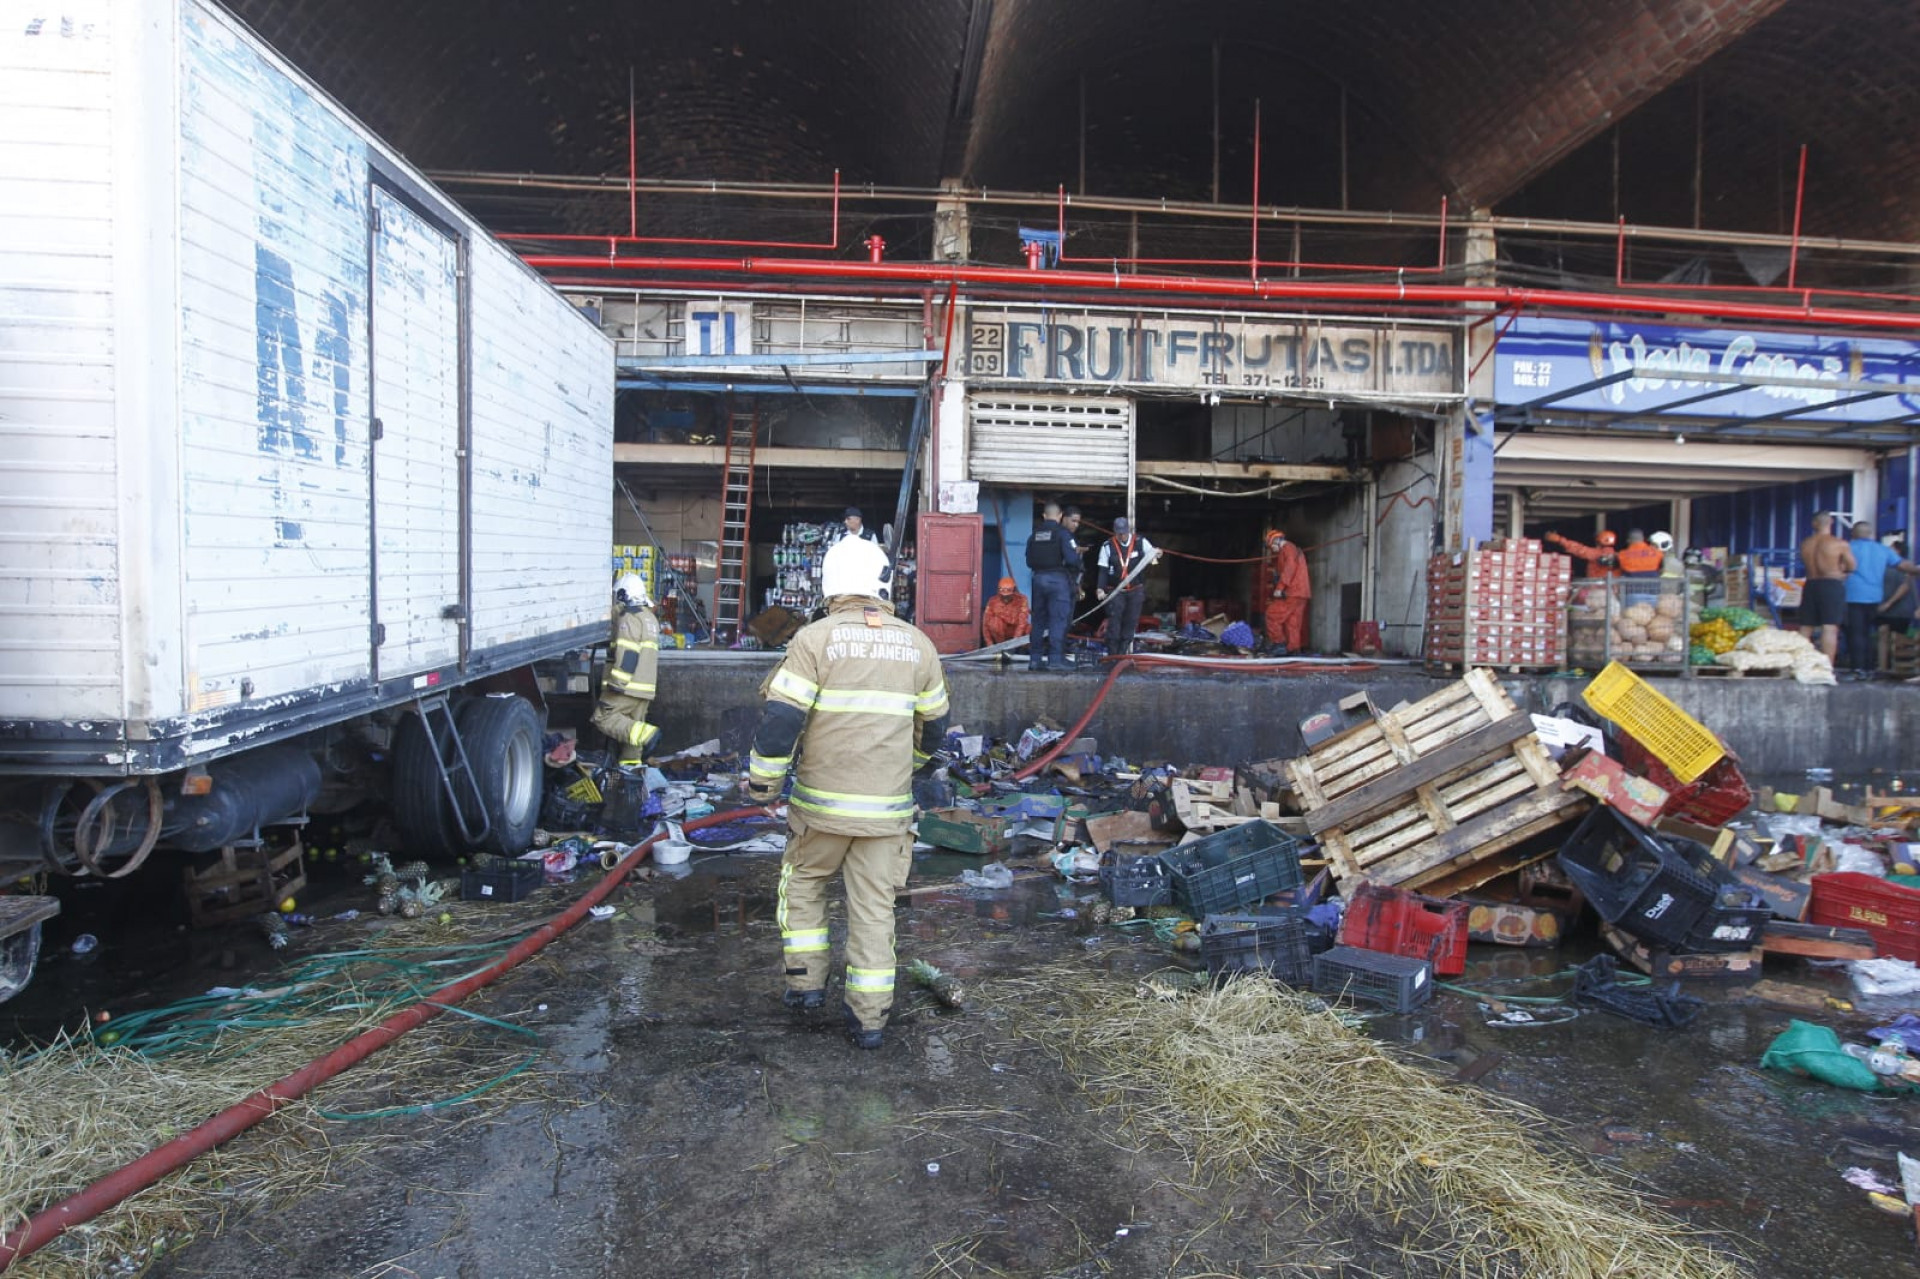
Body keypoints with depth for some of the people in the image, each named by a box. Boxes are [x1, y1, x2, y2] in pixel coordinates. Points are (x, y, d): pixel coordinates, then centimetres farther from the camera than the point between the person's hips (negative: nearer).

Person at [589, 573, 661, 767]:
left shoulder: (629, 617, -10)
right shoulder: (650, 618, 21)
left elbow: (627, 654, -18)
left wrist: (617, 682, -19)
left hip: (627, 685, -9)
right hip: (645, 687, 9)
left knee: (603, 717, -9)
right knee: (630, 725, 11)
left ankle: (646, 733, -23)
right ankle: (631, 766, 8)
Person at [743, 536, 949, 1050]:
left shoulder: (816, 639, -10)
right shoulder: (916, 645, 4)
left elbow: (781, 719, -13)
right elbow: (933, 725, 15)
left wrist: (762, 784, 0)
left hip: (823, 801, -2)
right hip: (888, 806, 3)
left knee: (802, 884, 21)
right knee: (874, 906, 9)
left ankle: (806, 982, 22)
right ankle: (869, 1016, 13)